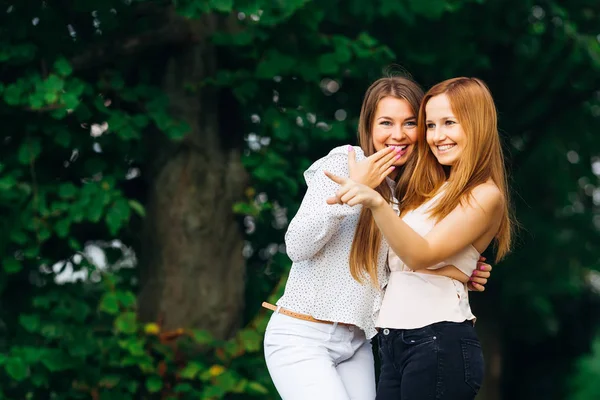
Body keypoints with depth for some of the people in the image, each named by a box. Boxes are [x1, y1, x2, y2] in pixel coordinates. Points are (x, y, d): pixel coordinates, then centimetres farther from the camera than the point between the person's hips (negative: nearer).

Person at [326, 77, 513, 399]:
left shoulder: (485, 196, -6)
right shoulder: (432, 191, 19)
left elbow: (421, 255, -19)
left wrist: (376, 203, -32)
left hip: (439, 344, -8)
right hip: (394, 344, 8)